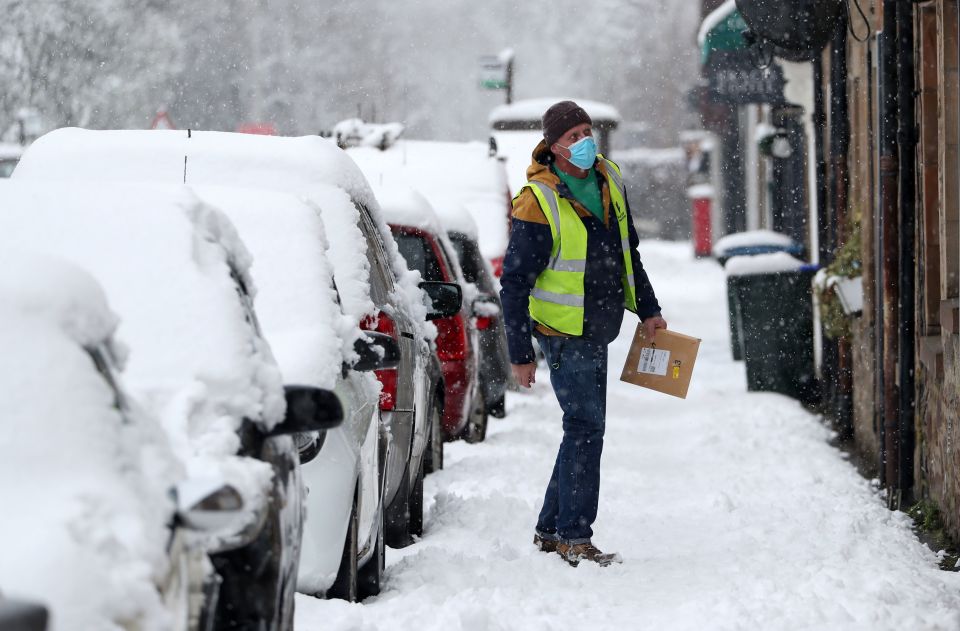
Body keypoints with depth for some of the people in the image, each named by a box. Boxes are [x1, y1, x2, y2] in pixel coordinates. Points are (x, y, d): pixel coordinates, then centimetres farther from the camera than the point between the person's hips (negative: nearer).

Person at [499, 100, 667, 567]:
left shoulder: (609, 182, 5)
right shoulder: (538, 204, -17)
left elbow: (627, 252, 20)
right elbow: (514, 283, -15)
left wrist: (647, 309, 17)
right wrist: (520, 354, -15)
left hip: (597, 331, 8)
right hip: (563, 334, -8)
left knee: (584, 428, 12)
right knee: (586, 426, -11)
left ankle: (551, 529, 21)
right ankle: (574, 538, -7)